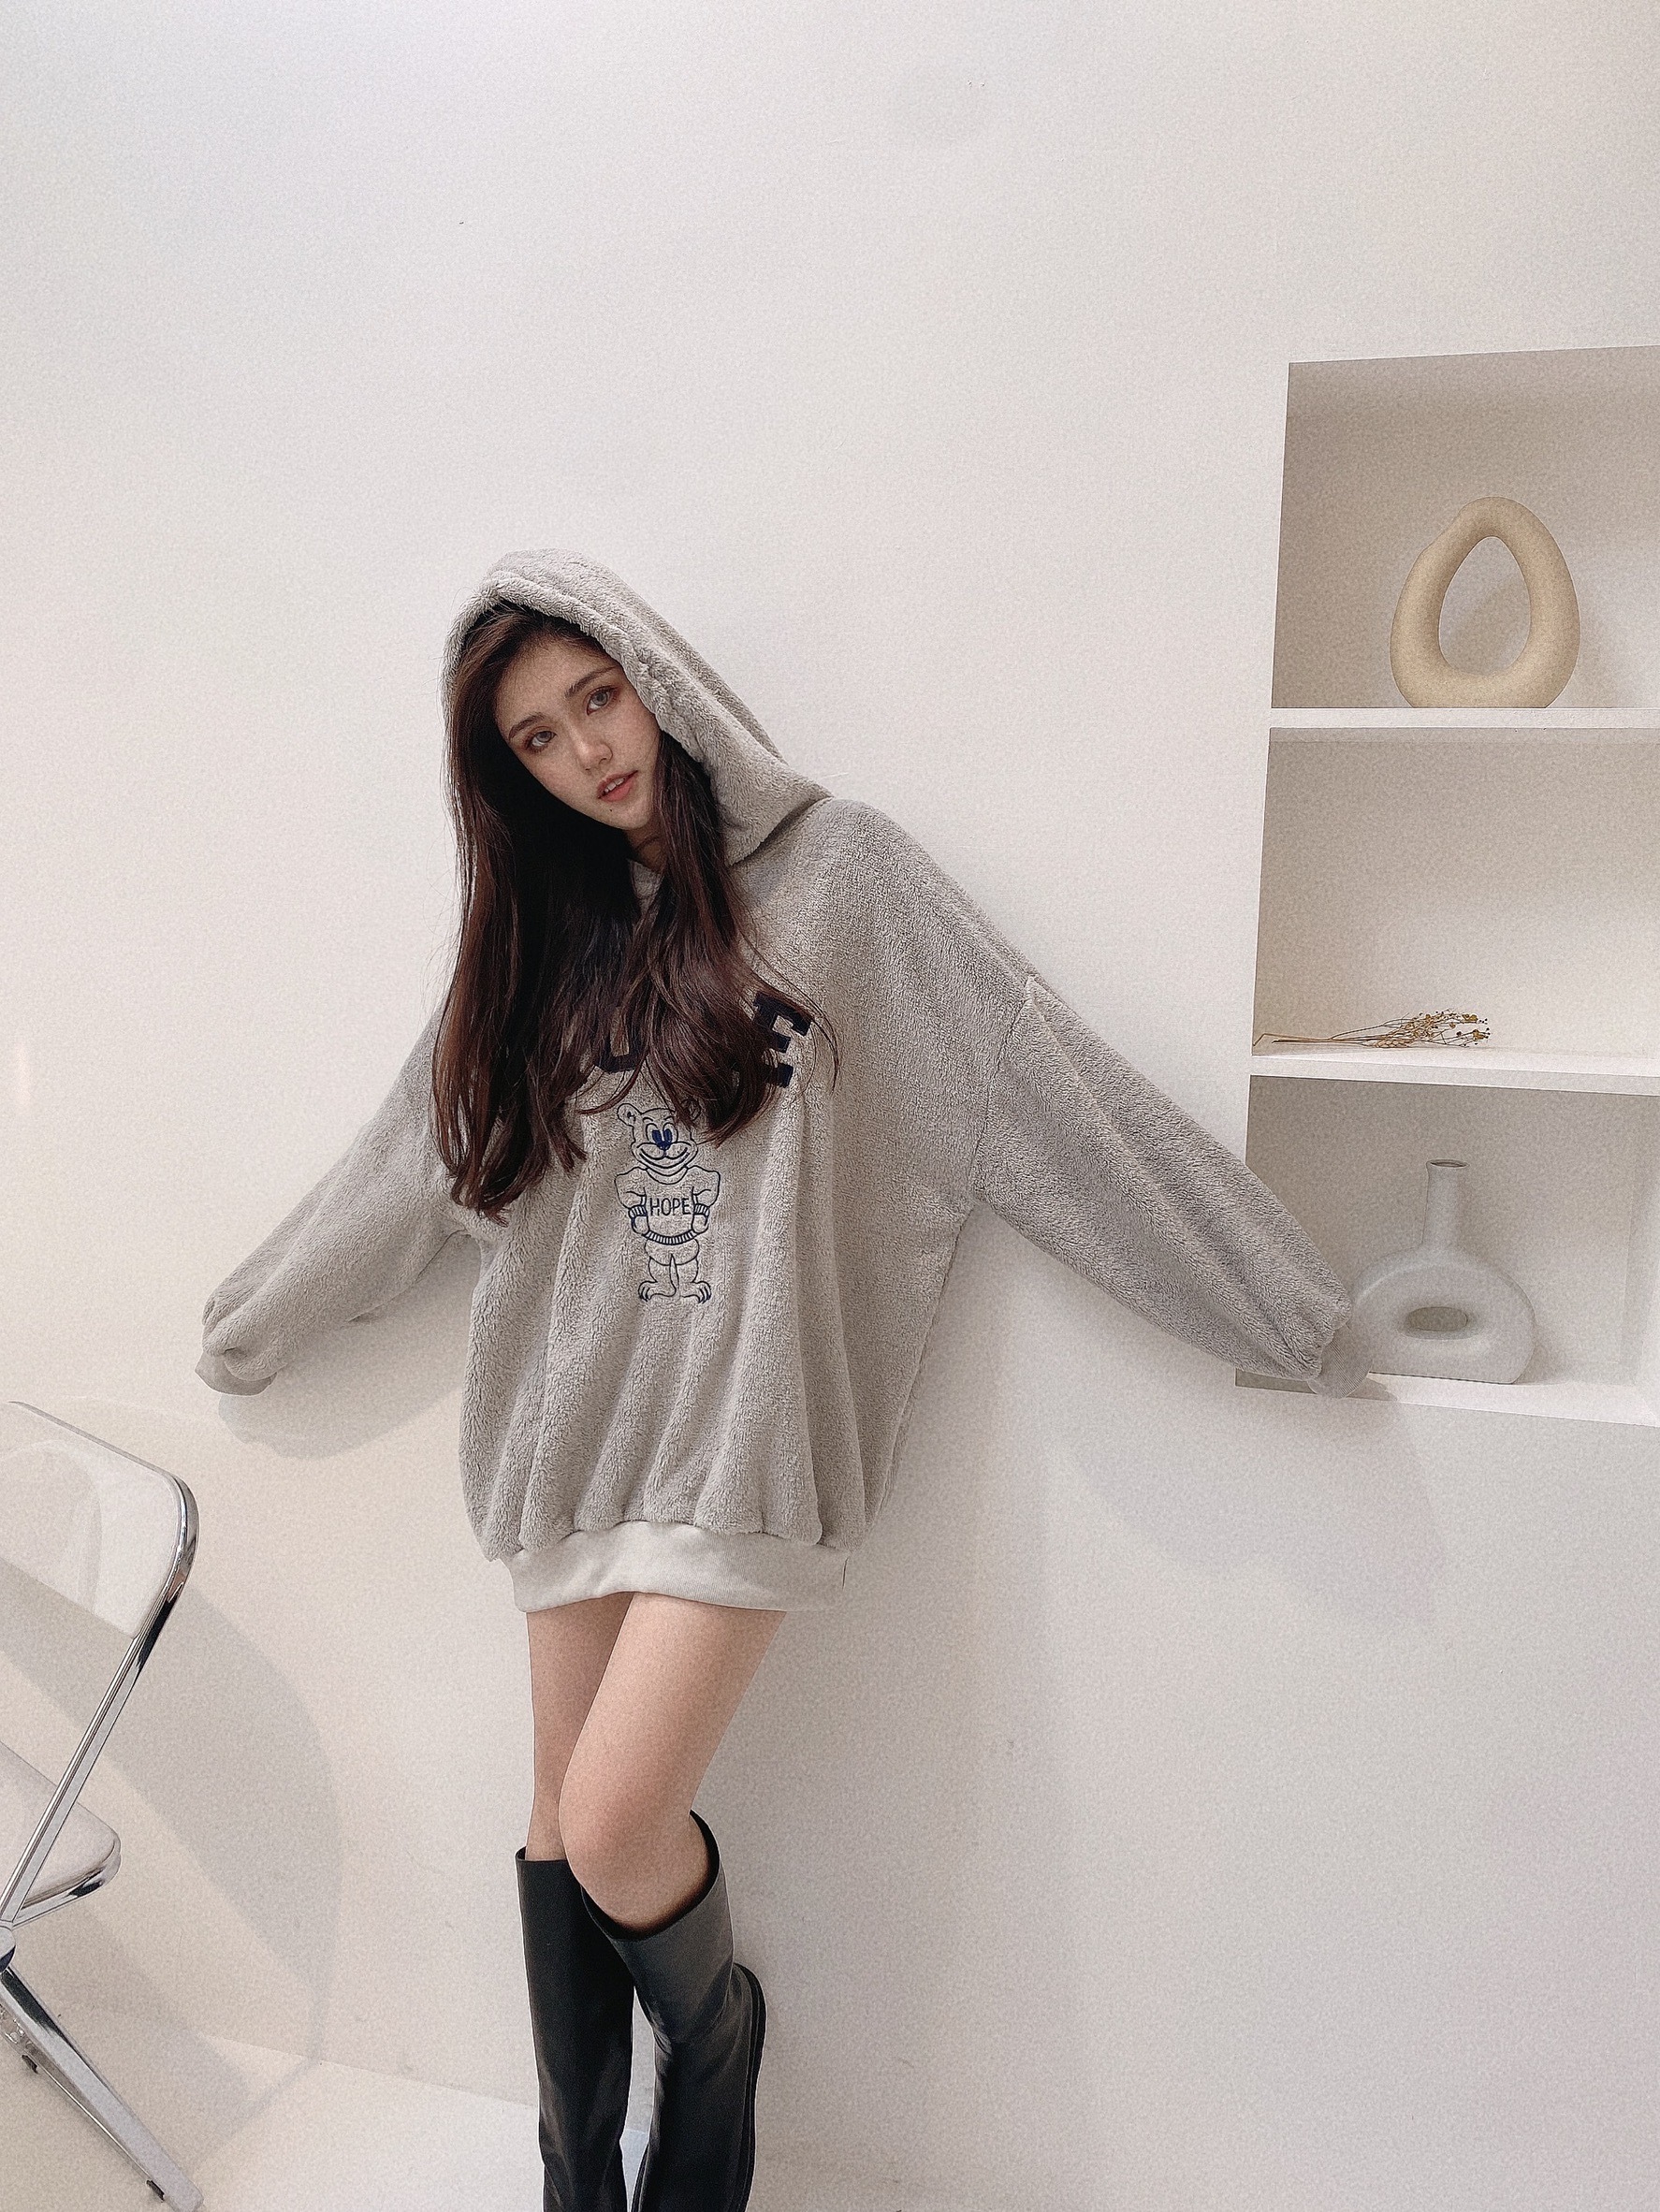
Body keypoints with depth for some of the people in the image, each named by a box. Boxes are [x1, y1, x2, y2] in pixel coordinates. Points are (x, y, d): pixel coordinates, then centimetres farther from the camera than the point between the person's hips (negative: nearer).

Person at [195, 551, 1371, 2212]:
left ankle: (715, 2036, 27)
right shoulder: (541, 939, 11)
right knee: (565, 1814, 10)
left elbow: (1043, 1081, -5)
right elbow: (413, 1158, 23)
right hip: (578, 1420, 5)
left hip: (744, 1420, -5)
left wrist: (1284, 1303, -5)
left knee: (617, 1826, -8)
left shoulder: (835, 870, -2)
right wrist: (249, 1323, 34)